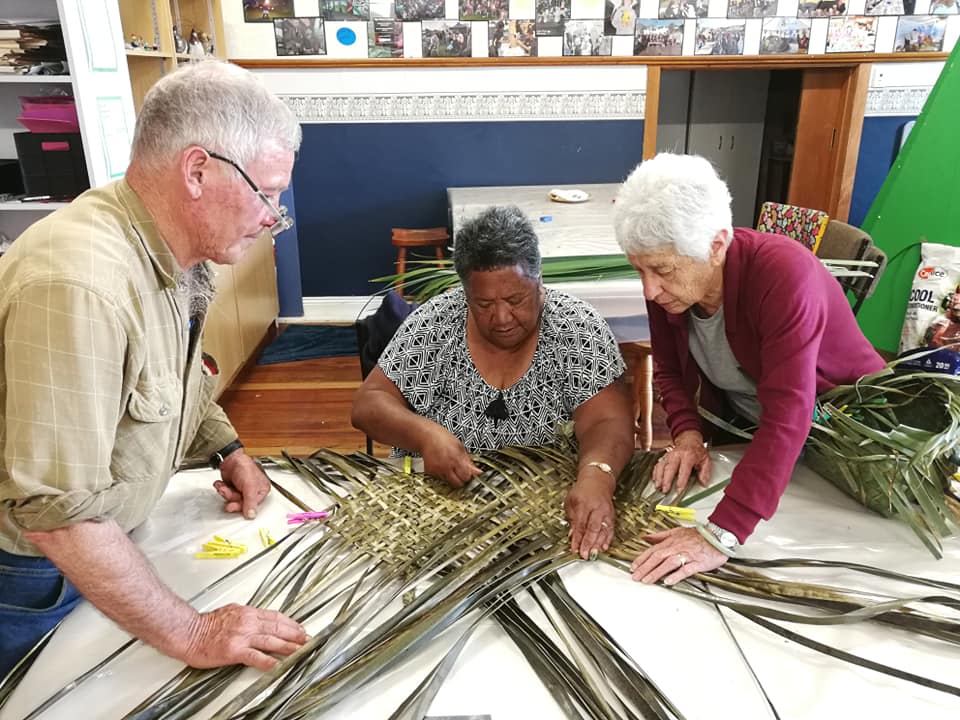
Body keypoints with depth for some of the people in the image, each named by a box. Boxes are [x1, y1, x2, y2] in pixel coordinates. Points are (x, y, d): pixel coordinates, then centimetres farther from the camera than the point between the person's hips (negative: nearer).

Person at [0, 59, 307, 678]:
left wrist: (227, 449, 3)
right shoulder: (80, 284, -36)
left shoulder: (176, 254, -6)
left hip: (109, 535, 8)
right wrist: (190, 633, -26)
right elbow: (58, 510, -34)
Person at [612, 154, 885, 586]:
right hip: (736, 427, 5)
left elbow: (787, 419, -41)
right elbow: (668, 370, -1)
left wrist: (720, 535, -46)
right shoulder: (665, 284, -16)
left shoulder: (784, 276, -35)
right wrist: (687, 433, -20)